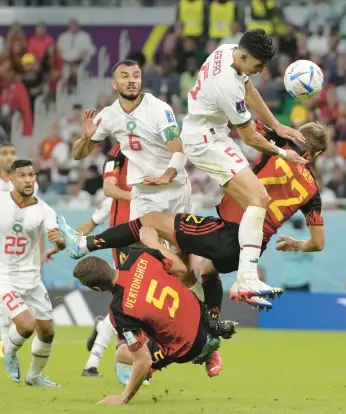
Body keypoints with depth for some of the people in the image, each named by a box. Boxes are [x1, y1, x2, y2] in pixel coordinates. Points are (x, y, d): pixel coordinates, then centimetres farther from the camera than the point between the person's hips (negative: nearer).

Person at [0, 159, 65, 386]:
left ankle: (35, 375, 33)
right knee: (26, 324, -22)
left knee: (47, 332, 8)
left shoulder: (44, 211, -9)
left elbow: (61, 244, -23)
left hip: (31, 278, 4)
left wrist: (59, 240, -44)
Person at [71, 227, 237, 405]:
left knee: (122, 354, 14)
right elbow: (180, 268, 1)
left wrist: (124, 398, -14)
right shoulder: (138, 257, -19)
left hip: (187, 347, -7)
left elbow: (143, 362, -27)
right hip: (198, 310, 7)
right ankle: (214, 328, 23)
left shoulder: (120, 311, -33)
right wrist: (153, 242, 15)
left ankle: (202, 349, 6)